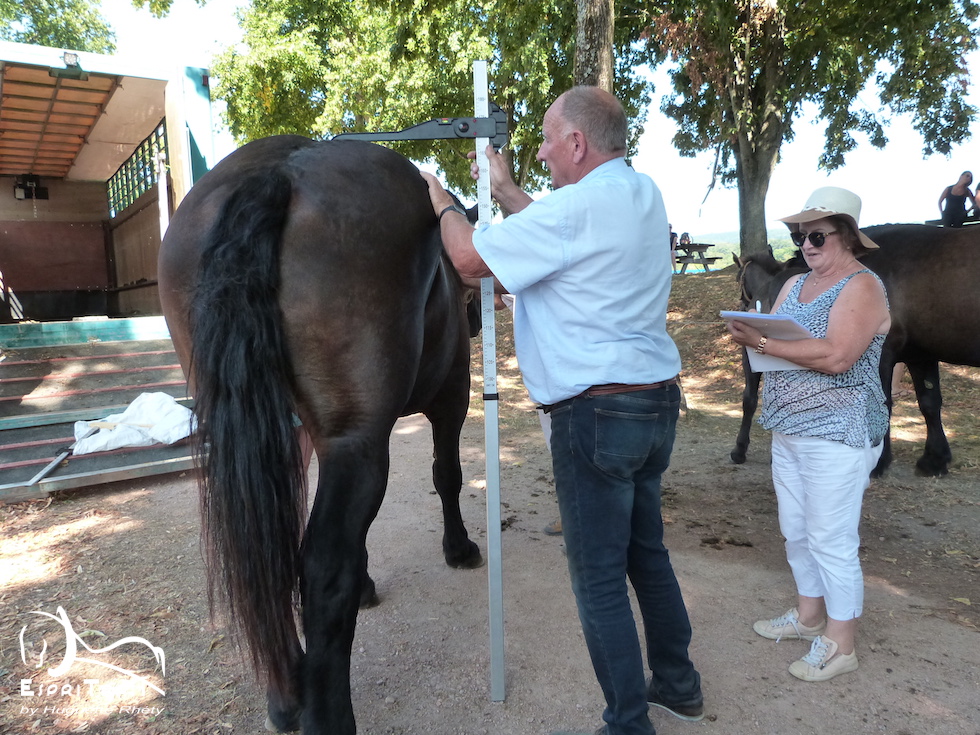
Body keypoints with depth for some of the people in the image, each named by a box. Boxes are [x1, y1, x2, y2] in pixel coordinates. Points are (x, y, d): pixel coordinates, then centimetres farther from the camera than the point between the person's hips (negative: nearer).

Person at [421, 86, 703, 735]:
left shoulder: (578, 204, -17)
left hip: (597, 413, -9)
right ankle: (678, 683, 39)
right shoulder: (645, 194, 10)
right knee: (647, 551, 22)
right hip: (657, 401, 10)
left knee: (599, 578, 4)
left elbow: (471, 257, -13)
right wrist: (507, 192, 22)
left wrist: (442, 203, 6)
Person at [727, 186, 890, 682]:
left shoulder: (861, 287, -12)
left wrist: (762, 342, -28)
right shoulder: (795, 284, 13)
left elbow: (837, 356, -27)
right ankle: (808, 613, 37)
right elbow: (773, 338, 7)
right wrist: (751, 335, -15)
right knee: (795, 532, 18)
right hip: (788, 430, 8)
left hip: (838, 436, -8)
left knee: (831, 540, 1)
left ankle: (839, 644, 18)